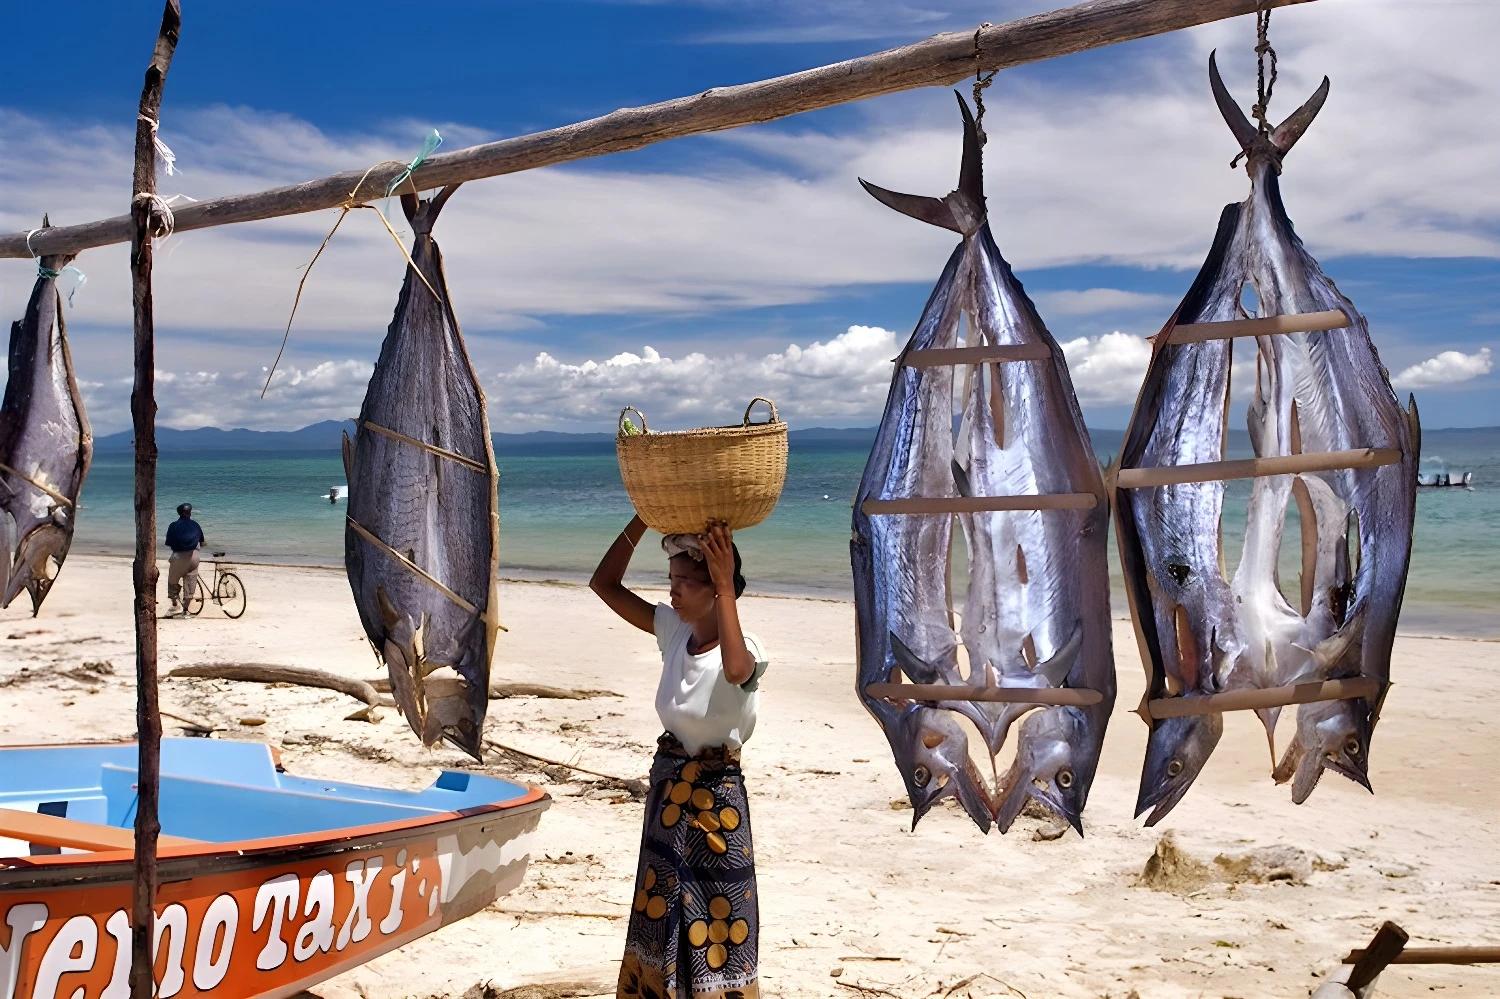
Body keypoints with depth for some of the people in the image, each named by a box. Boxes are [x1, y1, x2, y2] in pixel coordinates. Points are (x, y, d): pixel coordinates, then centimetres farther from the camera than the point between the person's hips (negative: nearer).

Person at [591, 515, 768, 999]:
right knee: (659, 916, 19)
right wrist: (643, 520, -9)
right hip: (667, 787, 6)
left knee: (714, 928, 3)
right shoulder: (673, 629, -2)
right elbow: (604, 584, 1)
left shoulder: (746, 649, -20)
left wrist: (725, 587, -42)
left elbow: (735, 669, -46)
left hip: (714, 797, -6)